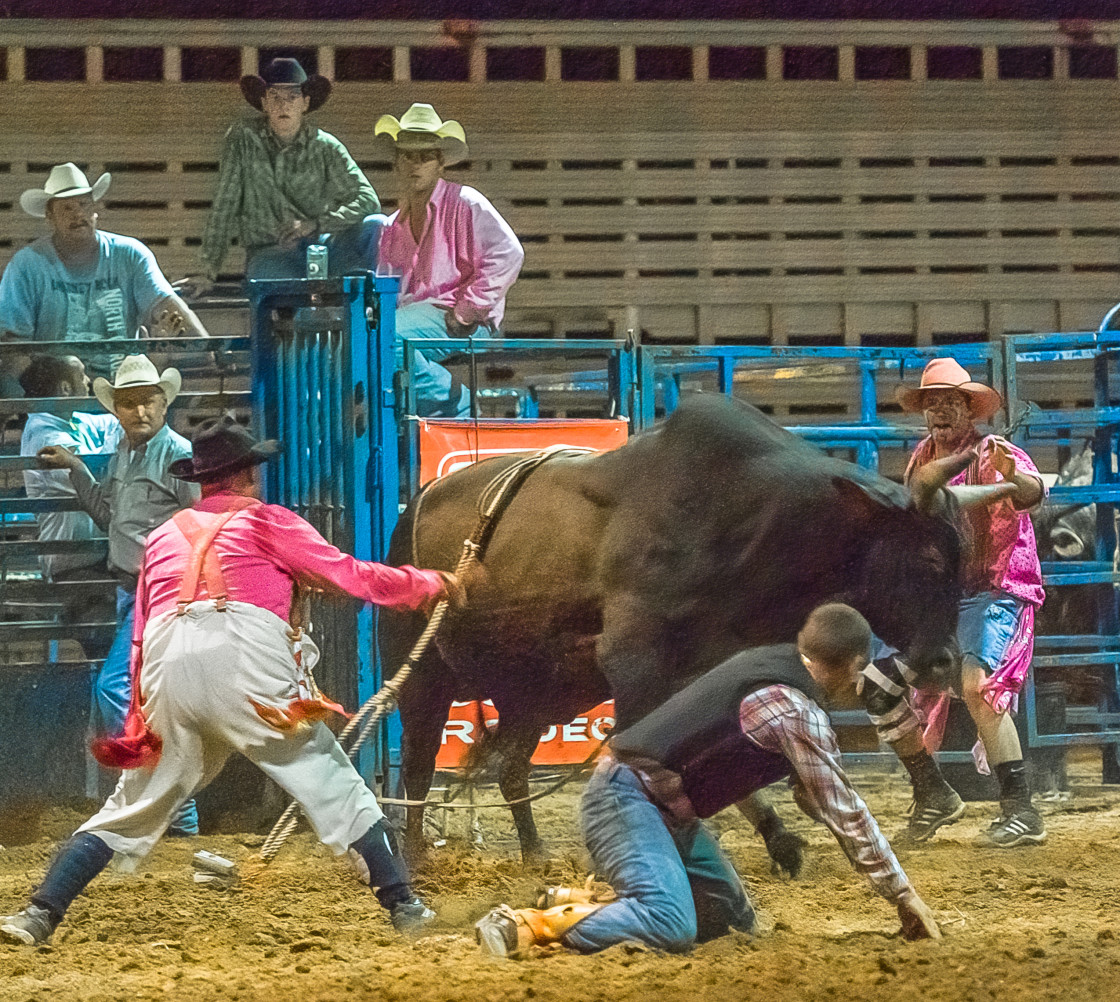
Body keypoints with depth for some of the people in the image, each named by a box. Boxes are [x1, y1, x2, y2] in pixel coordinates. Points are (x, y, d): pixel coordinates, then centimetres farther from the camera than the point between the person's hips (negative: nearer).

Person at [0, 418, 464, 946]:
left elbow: (141, 640, 27)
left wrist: (136, 722, 31)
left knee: (132, 806, 14)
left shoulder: (164, 537, 29)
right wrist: (435, 584, 26)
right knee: (334, 786, 5)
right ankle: (404, 908, 2)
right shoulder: (264, 519, 17)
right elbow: (352, 576, 14)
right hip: (246, 661, -4)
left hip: (168, 676, 4)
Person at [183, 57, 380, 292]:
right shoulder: (243, 138, 3)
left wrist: (314, 224, -16)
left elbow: (368, 201, -2)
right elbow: (224, 207, 2)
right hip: (267, 251, -2)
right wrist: (208, 273, -4)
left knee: (375, 224, -25)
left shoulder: (326, 148, 5)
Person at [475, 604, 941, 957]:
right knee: (671, 926, -30)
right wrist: (903, 895, -4)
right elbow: (843, 812, -12)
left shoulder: (771, 661, 12)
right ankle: (528, 924, -24)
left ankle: (576, 902, 15)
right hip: (627, 797, -10)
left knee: (733, 918, 13)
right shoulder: (797, 711, -16)